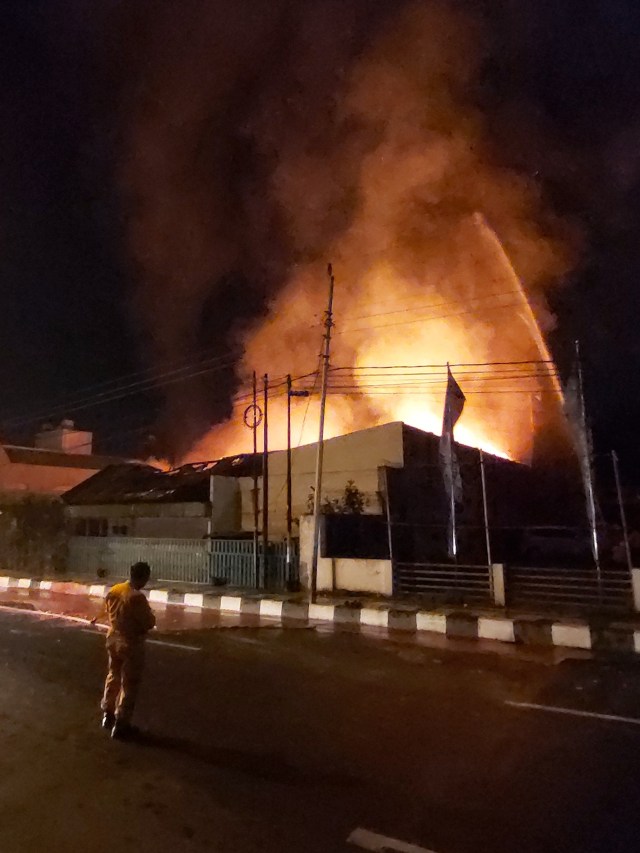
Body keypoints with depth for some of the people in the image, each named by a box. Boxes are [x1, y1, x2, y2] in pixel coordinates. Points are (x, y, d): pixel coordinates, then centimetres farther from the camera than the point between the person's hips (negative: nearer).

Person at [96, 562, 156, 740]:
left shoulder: (113, 590, -2)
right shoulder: (137, 597, -26)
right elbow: (149, 623, -20)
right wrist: (148, 614, 0)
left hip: (113, 639, 8)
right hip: (131, 643, -8)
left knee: (113, 677, 24)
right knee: (129, 684, 6)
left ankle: (108, 715, 38)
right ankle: (121, 725, 13)